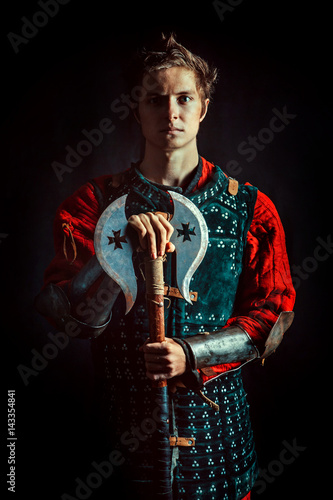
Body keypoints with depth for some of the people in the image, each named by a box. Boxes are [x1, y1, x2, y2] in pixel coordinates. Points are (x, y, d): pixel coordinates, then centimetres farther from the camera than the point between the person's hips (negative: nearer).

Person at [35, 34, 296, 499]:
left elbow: (273, 312, -3)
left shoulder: (250, 207, -3)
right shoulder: (96, 202, -5)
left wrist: (193, 355, -16)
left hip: (216, 413, 1)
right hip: (126, 417, 0)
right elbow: (76, 317, -13)